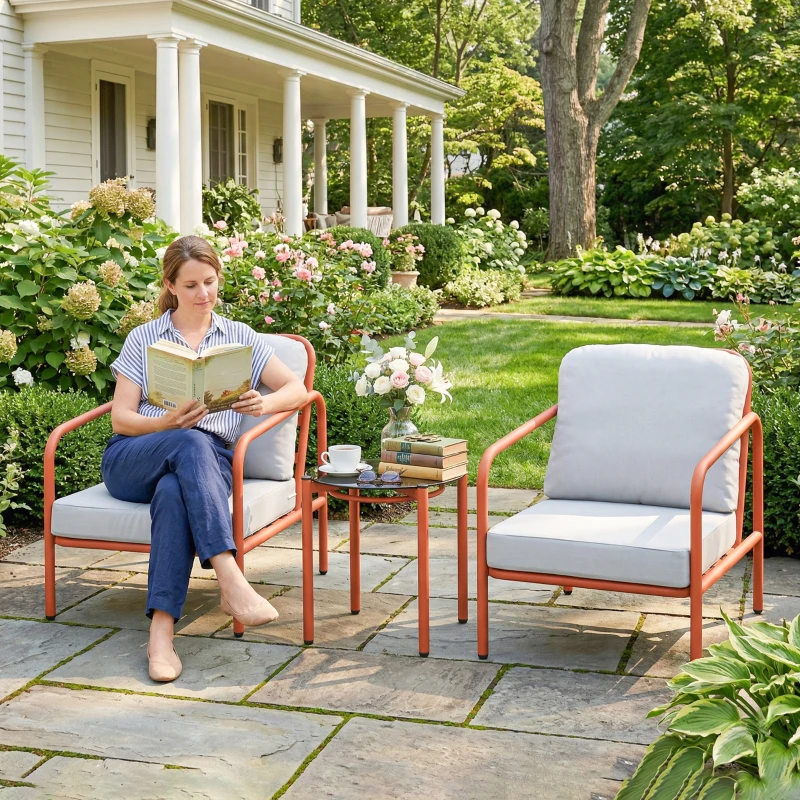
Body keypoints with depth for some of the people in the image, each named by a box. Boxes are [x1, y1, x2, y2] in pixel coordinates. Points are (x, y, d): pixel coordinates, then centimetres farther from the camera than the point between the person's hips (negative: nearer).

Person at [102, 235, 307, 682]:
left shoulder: (239, 337, 17)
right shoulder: (143, 339, 14)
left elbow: (297, 389, 8)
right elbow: (121, 418, 5)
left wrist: (264, 404, -16)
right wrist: (168, 423, -17)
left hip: (209, 460, 0)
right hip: (132, 461, 0)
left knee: (174, 493, -38)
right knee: (190, 443, -37)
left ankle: (162, 632, -44)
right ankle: (232, 582, -49)